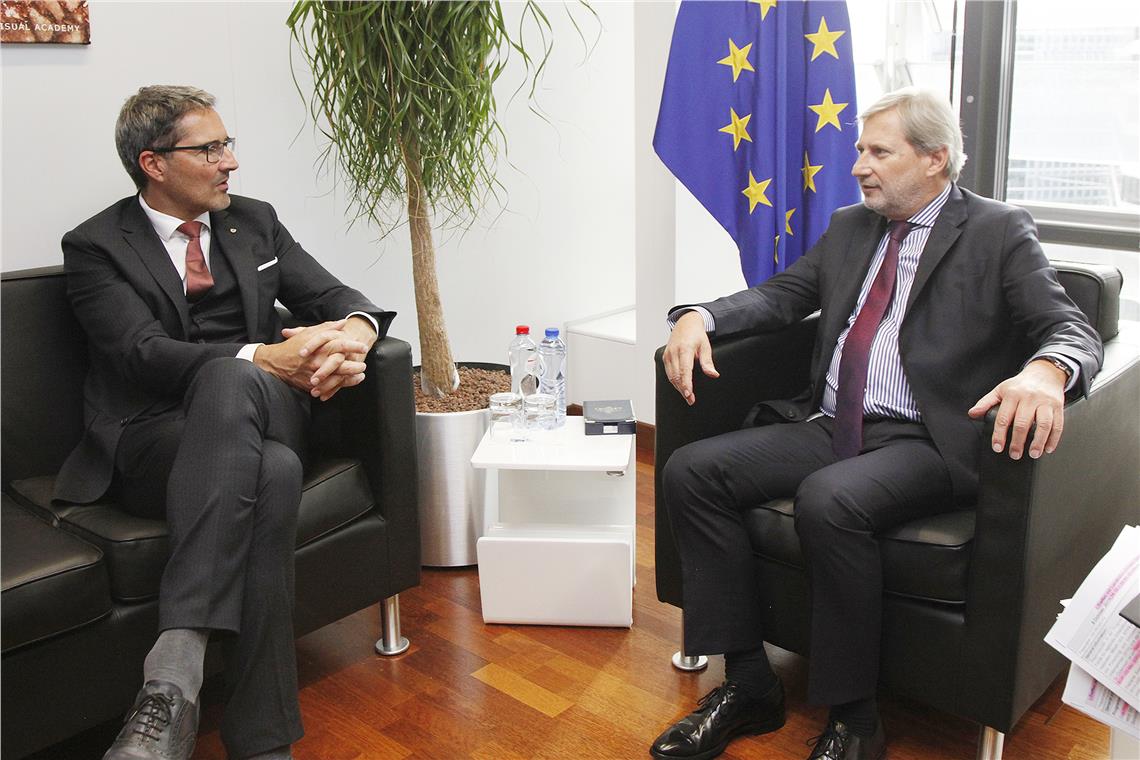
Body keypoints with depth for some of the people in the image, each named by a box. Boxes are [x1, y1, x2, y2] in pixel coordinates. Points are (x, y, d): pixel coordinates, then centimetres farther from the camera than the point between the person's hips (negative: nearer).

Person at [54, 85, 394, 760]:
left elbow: (336, 296, 12)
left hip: (265, 412, 3)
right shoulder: (96, 247, 5)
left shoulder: (255, 222, 19)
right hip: (153, 442, -3)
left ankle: (174, 672, -42)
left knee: (230, 384, -36)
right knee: (272, 474, -37)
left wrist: (353, 334, -14)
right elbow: (144, 354, -11)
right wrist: (264, 358, -25)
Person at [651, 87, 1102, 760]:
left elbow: (1073, 329, -8)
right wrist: (700, 316, -4)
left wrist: (1045, 372, -34)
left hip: (923, 441, -6)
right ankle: (749, 685, -4)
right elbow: (782, 295, 16)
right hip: (829, 426, 6)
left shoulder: (1000, 232, 1)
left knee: (828, 501, -36)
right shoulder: (849, 226, 19)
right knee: (690, 471, -12)